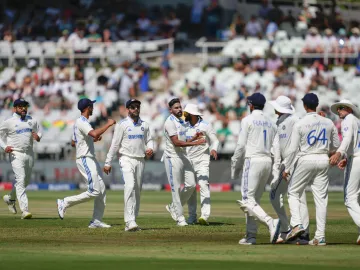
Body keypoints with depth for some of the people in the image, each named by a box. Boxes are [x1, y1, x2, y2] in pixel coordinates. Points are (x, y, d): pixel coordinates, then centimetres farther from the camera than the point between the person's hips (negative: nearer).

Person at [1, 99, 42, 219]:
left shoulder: (32, 120, 9)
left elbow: (39, 132, 19)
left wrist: (38, 137, -5)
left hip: (29, 154, 6)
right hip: (16, 154, -5)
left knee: (26, 181, 16)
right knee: (20, 180, -15)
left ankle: (10, 198, 42)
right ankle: (24, 210, -20)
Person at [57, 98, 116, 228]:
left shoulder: (80, 122, 18)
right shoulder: (81, 122, -14)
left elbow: (73, 143, 26)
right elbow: (94, 133, -33)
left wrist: (93, 139, 25)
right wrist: (108, 124, -22)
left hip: (91, 159, 11)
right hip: (85, 160, -11)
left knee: (101, 189, 6)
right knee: (94, 191, -16)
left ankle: (96, 221, 7)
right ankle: (65, 203, -6)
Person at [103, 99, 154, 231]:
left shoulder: (144, 125, 12)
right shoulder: (122, 125, -2)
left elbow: (149, 140, 17)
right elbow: (115, 144, -3)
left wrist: (150, 148, -7)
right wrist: (108, 163, -4)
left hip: (140, 160, 5)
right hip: (127, 159, -5)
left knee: (137, 191, 6)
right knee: (130, 187, -21)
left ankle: (131, 222, 13)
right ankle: (130, 221, -27)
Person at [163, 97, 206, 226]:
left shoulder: (181, 122, 16)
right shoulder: (170, 122, -13)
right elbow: (176, 142, -22)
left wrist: (194, 138, 5)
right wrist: (195, 143, -25)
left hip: (183, 156, 8)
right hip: (173, 157, -8)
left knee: (191, 184, 3)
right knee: (176, 188, -4)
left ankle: (173, 207, 19)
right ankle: (180, 217, 1)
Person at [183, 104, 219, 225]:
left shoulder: (205, 126, -4)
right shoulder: (185, 126, 9)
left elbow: (215, 140, -3)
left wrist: (214, 149, -24)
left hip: (202, 160, -5)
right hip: (188, 160, 5)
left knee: (203, 185, -16)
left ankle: (205, 216, -26)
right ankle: (192, 216, 11)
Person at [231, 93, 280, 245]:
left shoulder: (248, 120, -4)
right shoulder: (270, 123, 16)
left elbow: (241, 146, -8)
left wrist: (235, 167, 1)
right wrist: (271, 171, 17)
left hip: (253, 160, -7)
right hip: (267, 162, 7)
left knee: (248, 200, -10)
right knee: (254, 199, 13)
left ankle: (270, 222, -31)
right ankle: (251, 235, 9)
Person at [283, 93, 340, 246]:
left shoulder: (300, 124, -9)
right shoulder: (328, 123, 3)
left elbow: (293, 149, -10)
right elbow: (336, 145, 10)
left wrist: (287, 169, -2)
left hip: (305, 160, -3)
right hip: (323, 161, 4)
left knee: (293, 193, 12)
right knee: (321, 198, 4)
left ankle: (297, 224, -9)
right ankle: (320, 237, 2)